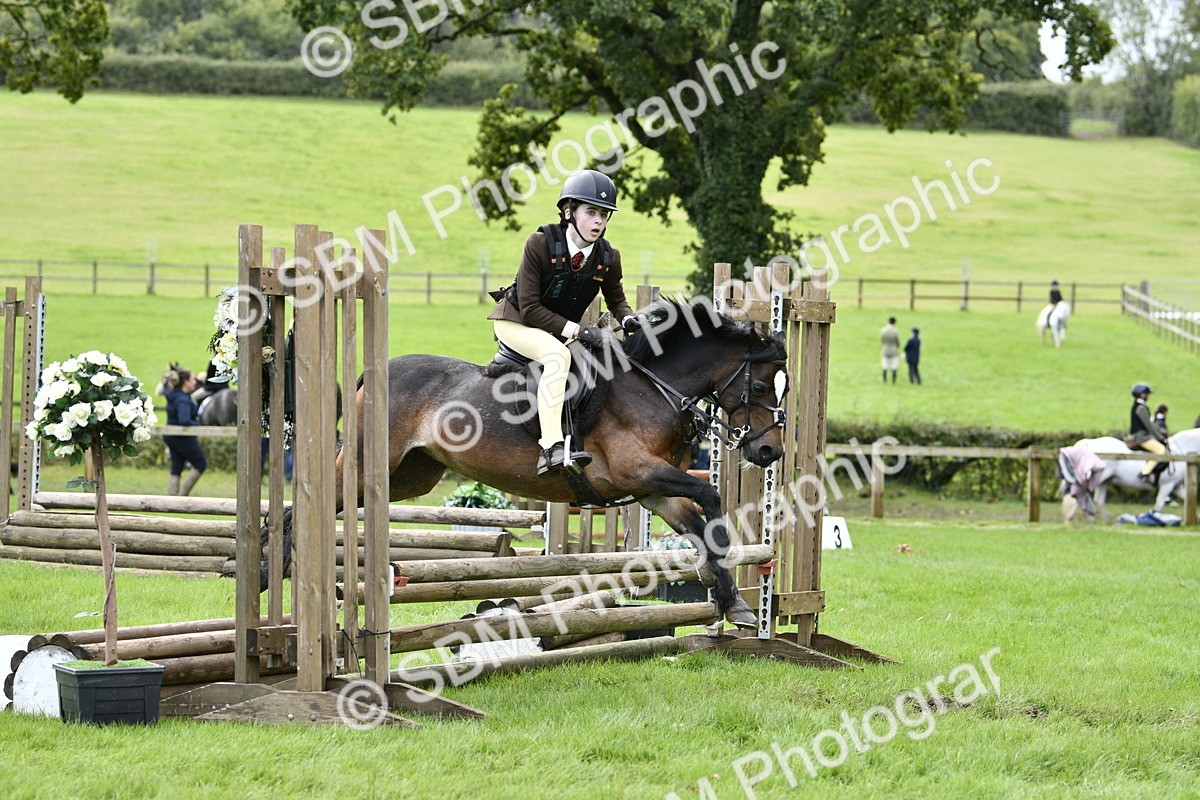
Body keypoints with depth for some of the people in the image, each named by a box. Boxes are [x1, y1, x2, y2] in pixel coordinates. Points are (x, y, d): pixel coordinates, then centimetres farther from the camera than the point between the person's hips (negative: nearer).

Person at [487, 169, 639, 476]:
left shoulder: (608, 257, -9)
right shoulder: (539, 244, -23)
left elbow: (616, 299, 10)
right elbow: (530, 308, -24)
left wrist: (628, 319, -15)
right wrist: (577, 331, -31)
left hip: (561, 330, 7)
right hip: (516, 322, -7)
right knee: (558, 355, -34)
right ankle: (553, 448, -46)